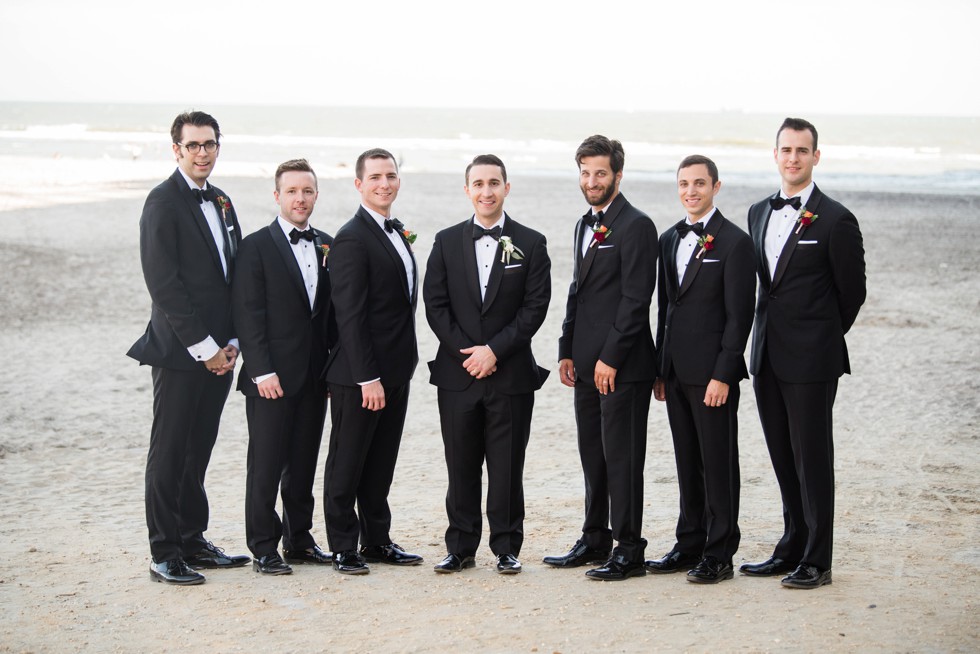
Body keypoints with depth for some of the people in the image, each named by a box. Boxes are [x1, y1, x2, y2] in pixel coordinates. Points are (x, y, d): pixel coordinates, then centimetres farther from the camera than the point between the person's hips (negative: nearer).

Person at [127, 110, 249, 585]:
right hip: (179, 352, -7)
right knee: (169, 453, -1)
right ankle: (164, 555, 5)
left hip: (218, 353, 7)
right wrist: (204, 347, -14)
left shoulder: (222, 203, 15)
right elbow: (164, 283, -15)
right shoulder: (164, 202, -8)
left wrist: (231, 342, 4)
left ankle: (192, 541, 22)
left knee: (198, 451, 13)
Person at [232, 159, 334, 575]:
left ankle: (299, 540, 22)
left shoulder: (328, 246, 11)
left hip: (315, 376, 5)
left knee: (304, 463, 12)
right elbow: (247, 315, -9)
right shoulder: (256, 246, -5)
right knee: (266, 466, -1)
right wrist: (262, 371, -15)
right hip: (272, 376, -5)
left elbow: (333, 310, 14)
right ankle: (264, 549, 7)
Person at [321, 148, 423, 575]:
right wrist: (367, 377, -22)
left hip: (395, 371, 8)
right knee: (348, 462, 4)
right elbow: (350, 314, -19)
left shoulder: (398, 233, 13)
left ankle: (377, 540, 25)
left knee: (381, 462, 15)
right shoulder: (352, 238, -15)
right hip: (359, 375, -8)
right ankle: (343, 547, 12)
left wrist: (401, 365, 16)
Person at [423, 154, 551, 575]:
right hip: (457, 374, 2)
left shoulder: (531, 244, 3)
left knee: (507, 467, 3)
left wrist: (494, 349, -12)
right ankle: (460, 548, 16)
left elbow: (535, 307, -4)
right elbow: (434, 304, 2)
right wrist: (467, 352, -8)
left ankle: (506, 548, 13)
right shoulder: (447, 242, 8)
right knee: (461, 466, 7)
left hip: (511, 374, -1)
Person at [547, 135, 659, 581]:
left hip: (622, 365, -9)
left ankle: (628, 551, 2)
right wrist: (568, 351, 14)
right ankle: (595, 540, 23)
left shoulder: (635, 226, -11)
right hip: (587, 364, 9)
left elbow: (636, 298, -16)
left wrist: (610, 358, -18)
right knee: (593, 455, 14)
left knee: (622, 457, -5)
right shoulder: (586, 225, 17)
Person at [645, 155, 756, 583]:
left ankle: (719, 555, 6)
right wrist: (660, 369, 13)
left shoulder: (734, 242, -8)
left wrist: (723, 375, -17)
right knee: (687, 463, 13)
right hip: (677, 371, 7)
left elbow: (739, 316, -12)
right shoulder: (670, 240, 14)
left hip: (713, 372, -7)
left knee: (718, 464, -1)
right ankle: (690, 545, 22)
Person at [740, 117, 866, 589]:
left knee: (813, 459, -1)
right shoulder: (759, 213, 11)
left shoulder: (835, 219, -9)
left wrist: (820, 338, 6)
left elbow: (852, 292, -2)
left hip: (811, 360, -6)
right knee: (784, 459, 13)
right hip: (767, 356, 6)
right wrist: (770, 338, 15)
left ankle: (817, 561, 6)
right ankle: (792, 548, 24)